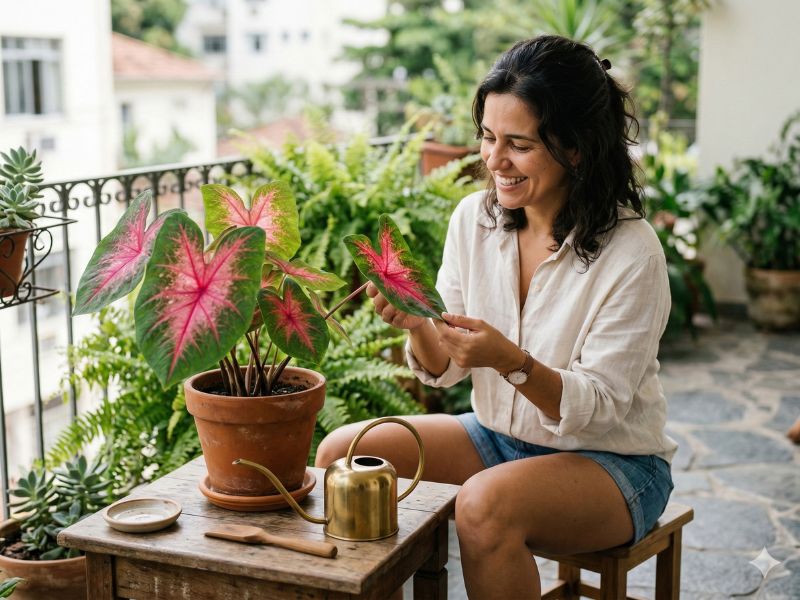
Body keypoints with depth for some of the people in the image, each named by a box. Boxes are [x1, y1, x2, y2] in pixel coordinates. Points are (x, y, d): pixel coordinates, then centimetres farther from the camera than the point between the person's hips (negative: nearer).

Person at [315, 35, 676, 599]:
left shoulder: (631, 252, -20)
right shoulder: (473, 218, -5)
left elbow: (598, 408, -18)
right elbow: (445, 369, 0)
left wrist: (512, 361, -35)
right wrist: (419, 326, -23)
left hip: (613, 461, -5)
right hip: (499, 436, 6)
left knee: (485, 503, -34)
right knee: (340, 452, -9)